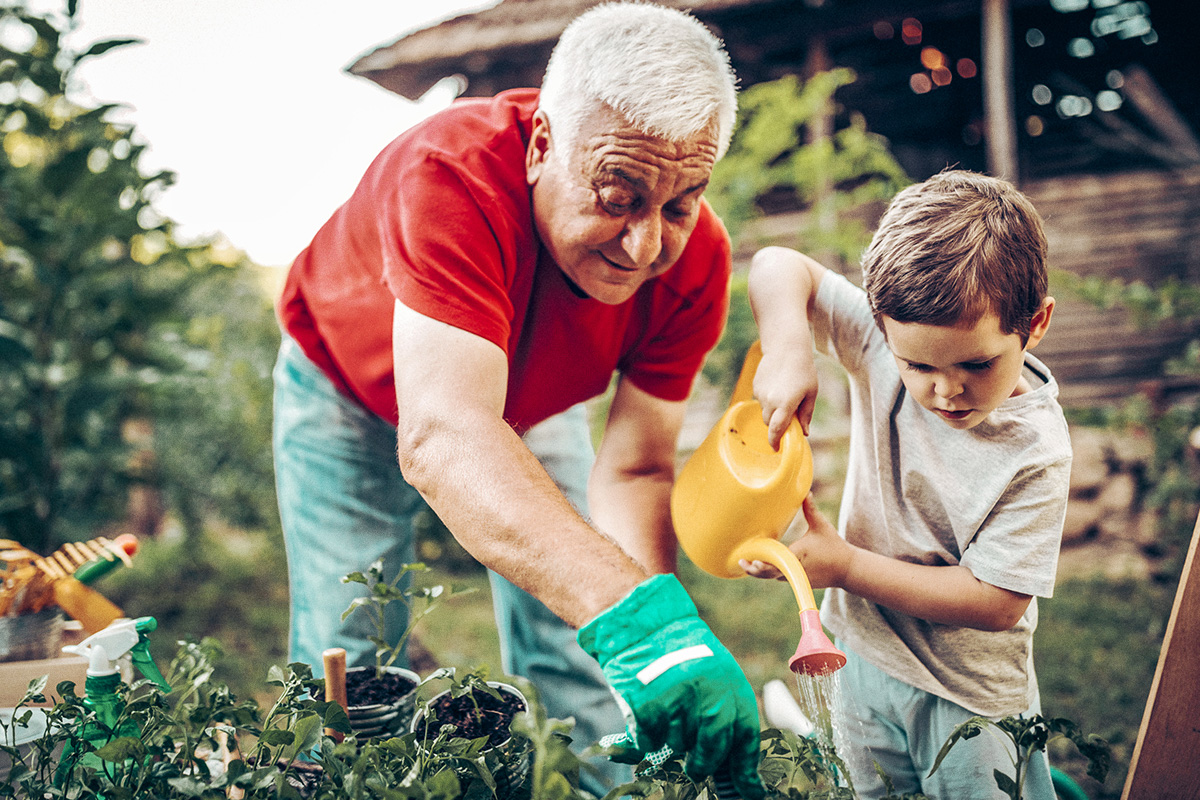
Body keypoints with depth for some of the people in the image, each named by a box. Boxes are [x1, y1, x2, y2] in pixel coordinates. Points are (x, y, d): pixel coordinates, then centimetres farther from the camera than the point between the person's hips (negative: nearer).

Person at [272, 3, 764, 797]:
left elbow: (634, 472, -24)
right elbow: (441, 438, -55)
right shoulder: (450, 174, -43)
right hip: (351, 385, -3)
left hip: (531, 398, 3)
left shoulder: (694, 258, -29)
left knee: (578, 668, -1)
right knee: (344, 668, -4)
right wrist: (636, 613, -66)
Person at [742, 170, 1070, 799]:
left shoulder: (1034, 451, -27)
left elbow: (996, 602, -25)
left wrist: (847, 565, -25)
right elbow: (779, 266, -13)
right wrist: (789, 350, -33)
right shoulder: (890, 339, -18)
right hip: (866, 651, 5)